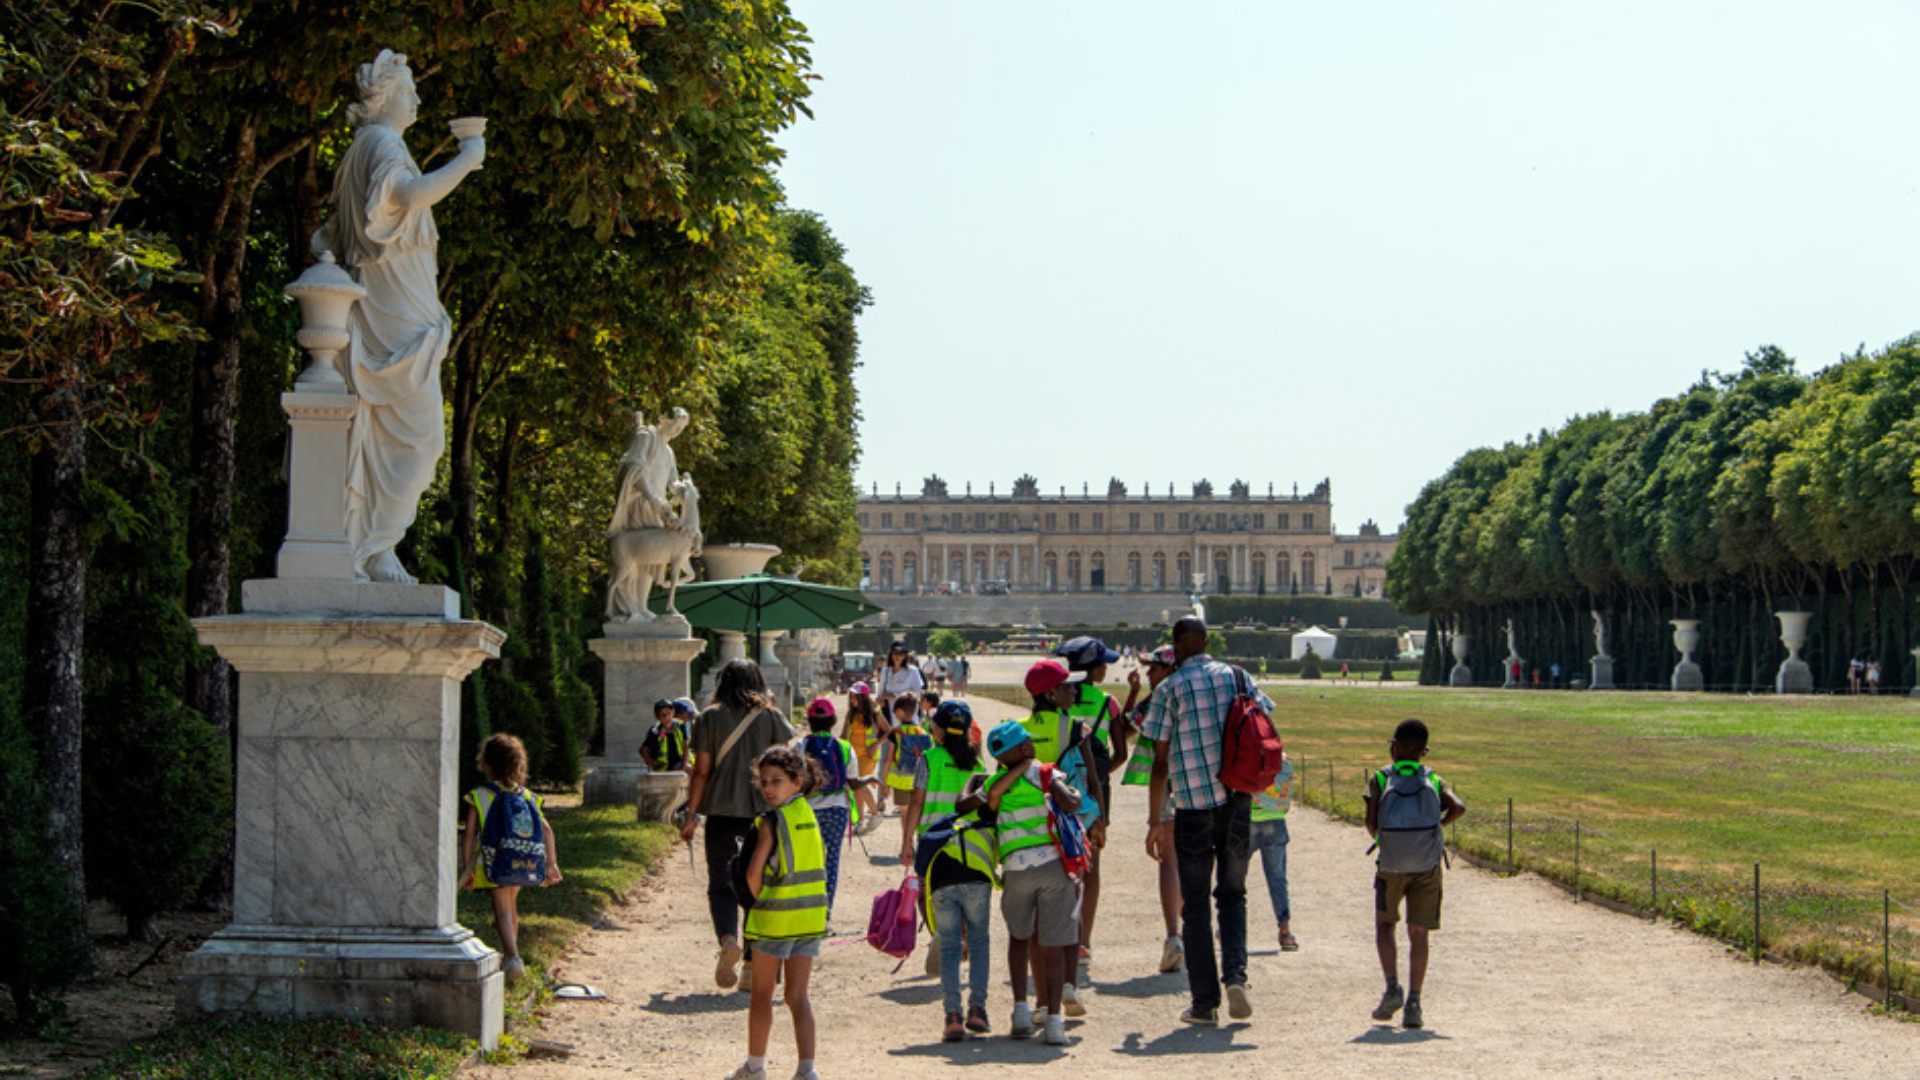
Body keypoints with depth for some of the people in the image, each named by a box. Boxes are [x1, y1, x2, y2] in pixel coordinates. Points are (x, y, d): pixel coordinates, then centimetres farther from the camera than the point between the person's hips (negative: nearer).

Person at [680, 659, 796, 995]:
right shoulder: (771, 717, 4)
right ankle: (754, 965, 7)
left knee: (721, 883, 7)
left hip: (722, 811, -1)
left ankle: (727, 938, -21)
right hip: (763, 811, 1)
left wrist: (691, 814, 6)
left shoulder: (710, 718, 0)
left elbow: (701, 771, -1)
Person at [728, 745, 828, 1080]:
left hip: (774, 917, -5)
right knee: (797, 996, 5)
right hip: (811, 915, 5)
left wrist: (760, 901, 1)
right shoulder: (809, 815, 7)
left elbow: (753, 874, -18)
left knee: (762, 993, 12)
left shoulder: (771, 821, -13)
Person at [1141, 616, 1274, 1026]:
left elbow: (1160, 761, -7)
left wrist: (1156, 821, -2)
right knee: (1232, 895, 17)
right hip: (1237, 800, 3)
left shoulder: (1170, 688, -6)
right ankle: (1235, 974, -4)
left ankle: (1205, 1003, 6)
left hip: (1193, 807, -3)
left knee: (1195, 904, 7)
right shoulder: (1237, 677, 4)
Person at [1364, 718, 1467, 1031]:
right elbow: (1458, 807, -7)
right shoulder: (1433, 780, 9)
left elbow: (1371, 821, -6)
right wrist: (1439, 825, 11)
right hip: (1427, 865, 1)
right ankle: (1414, 1003, -1)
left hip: (1391, 865, -1)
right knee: (1418, 932, 5)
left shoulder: (1380, 779, 4)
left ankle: (1392, 987, 1)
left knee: (1384, 923, 17)